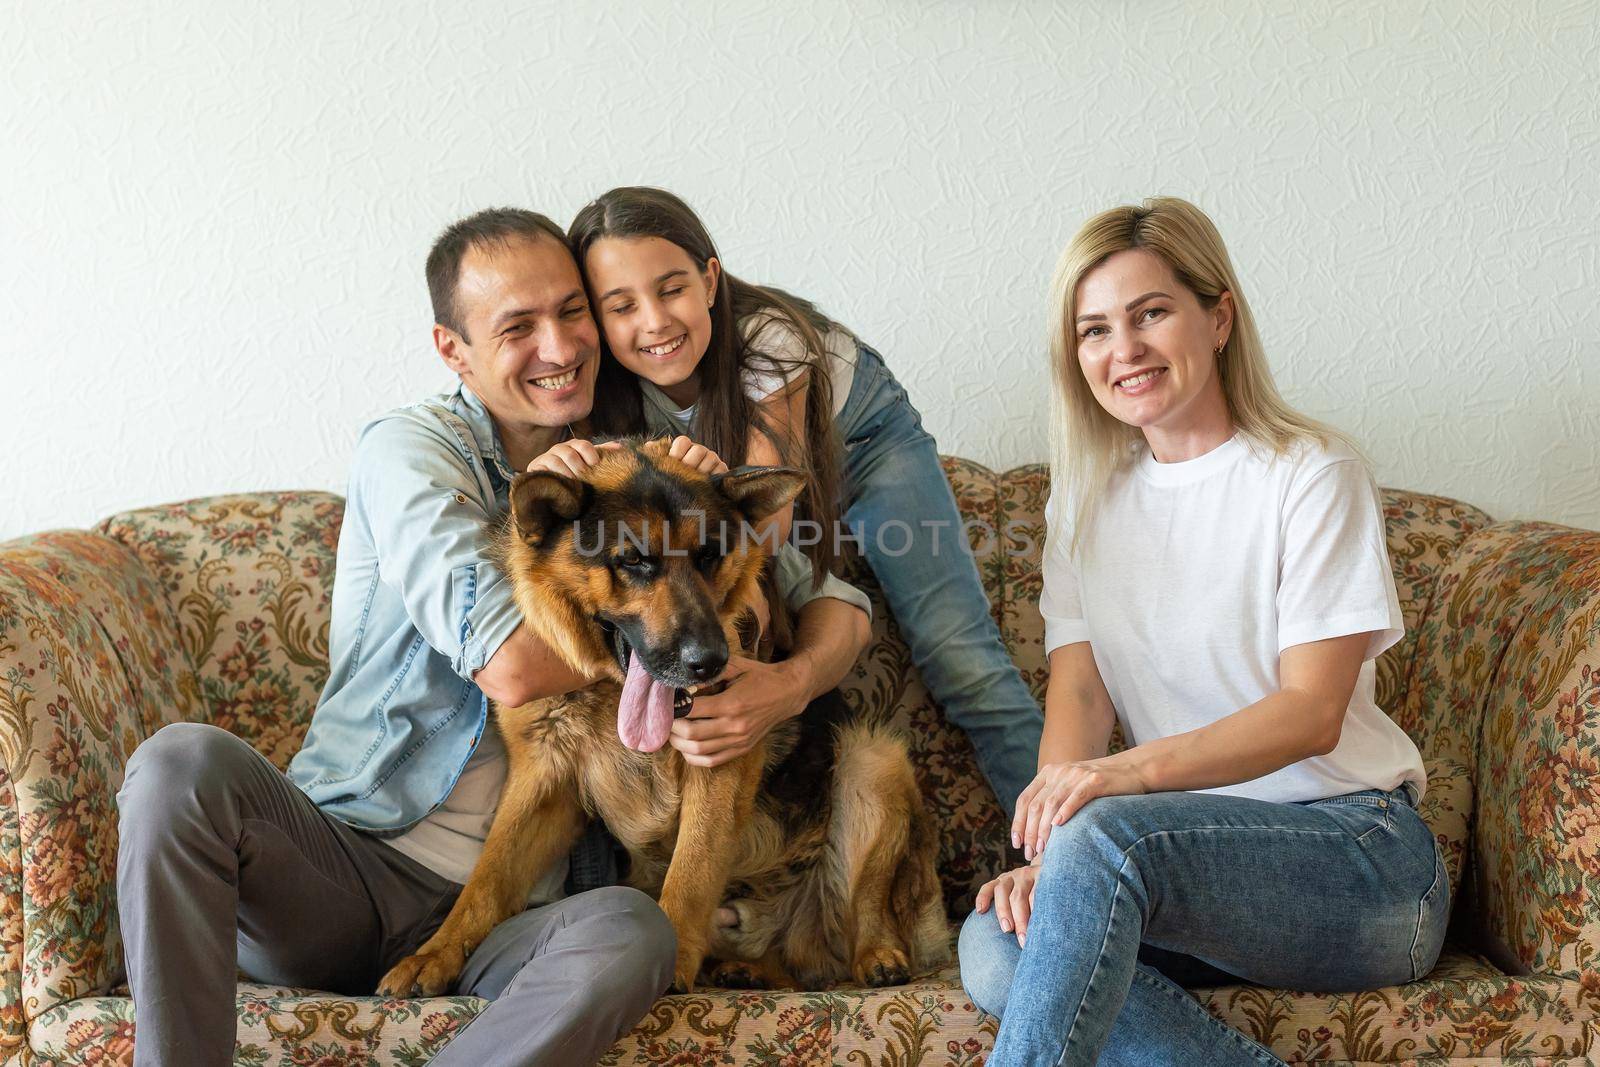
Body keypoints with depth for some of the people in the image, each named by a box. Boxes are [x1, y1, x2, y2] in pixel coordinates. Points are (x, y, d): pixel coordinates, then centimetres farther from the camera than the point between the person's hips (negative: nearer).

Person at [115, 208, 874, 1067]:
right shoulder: (410, 449, -4)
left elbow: (837, 600, 9)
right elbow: (512, 666, -19)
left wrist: (791, 682, -14)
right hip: (347, 862, -2)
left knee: (632, 931, -33)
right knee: (186, 761, -31)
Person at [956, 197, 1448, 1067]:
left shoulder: (1311, 476, -5)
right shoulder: (1088, 496, 12)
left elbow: (1311, 714, -13)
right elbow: (1078, 689, 1)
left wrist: (1133, 771, -29)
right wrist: (1047, 852, -17)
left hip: (1359, 854, -5)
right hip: (1194, 847, 6)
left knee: (1104, 835, -34)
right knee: (995, 945, -23)